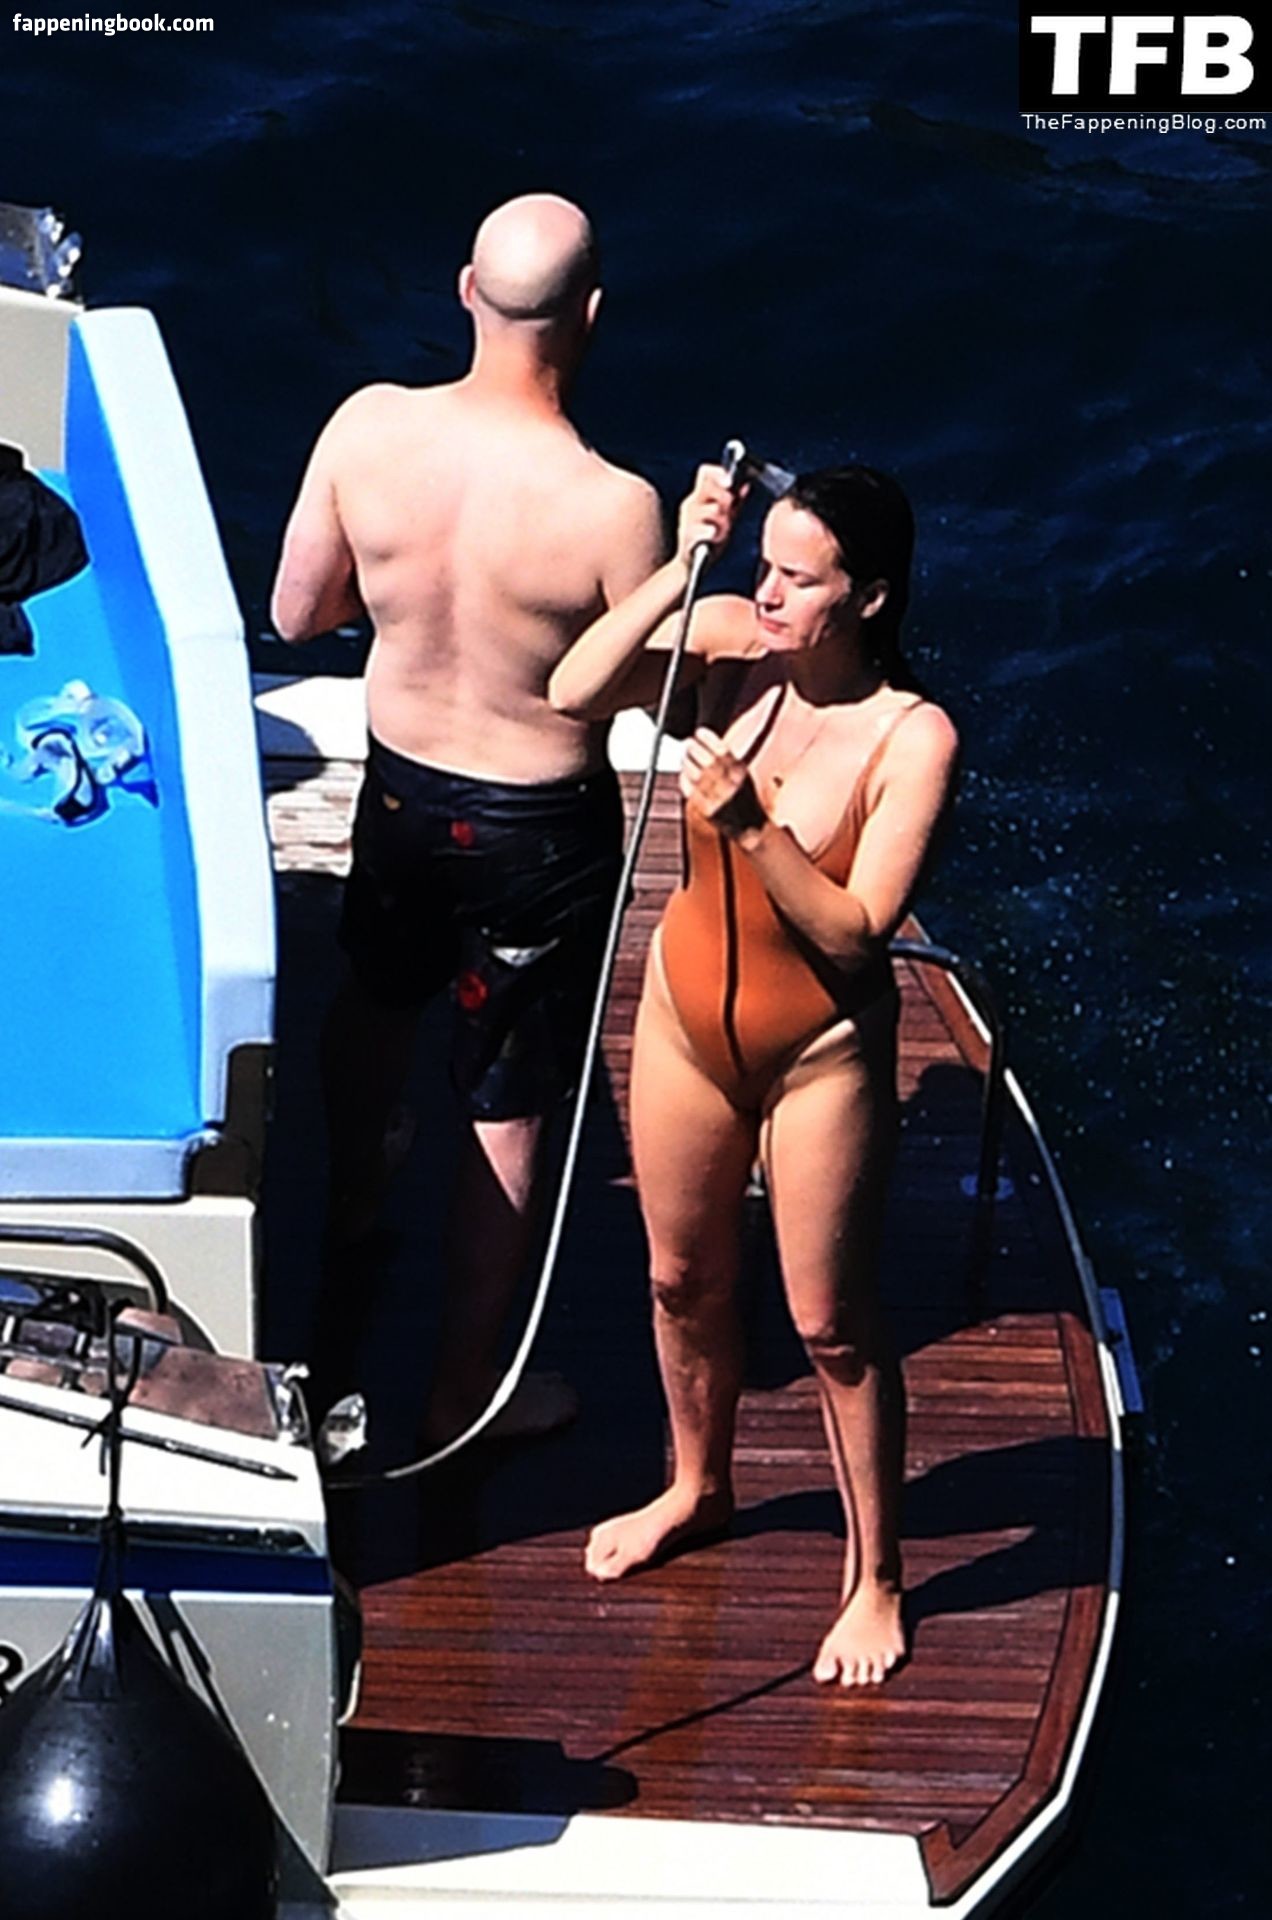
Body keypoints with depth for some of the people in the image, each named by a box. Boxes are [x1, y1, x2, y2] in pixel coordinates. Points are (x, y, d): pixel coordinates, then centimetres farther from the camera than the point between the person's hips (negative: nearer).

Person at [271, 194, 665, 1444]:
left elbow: (297, 614, -4)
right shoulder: (613, 507, -29)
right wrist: (685, 555, 0)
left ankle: (351, 1206, 62)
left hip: (401, 788, 5)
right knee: (509, 1114, 13)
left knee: (377, 1000, 34)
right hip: (539, 826, -4)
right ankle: (463, 1389, 28)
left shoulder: (367, 427, -18)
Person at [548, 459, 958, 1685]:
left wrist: (752, 823, -34)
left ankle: (874, 1580, 26)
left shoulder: (911, 738, -22)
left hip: (821, 1052, -5)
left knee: (830, 1325, 6)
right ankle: (696, 1488, 49)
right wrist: (680, 568, -27)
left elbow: (853, 933, -24)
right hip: (687, 1016, 5)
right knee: (682, 1278, 22)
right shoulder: (729, 641, -11)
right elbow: (574, 694, -23)